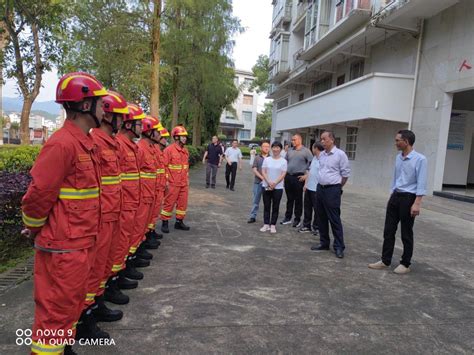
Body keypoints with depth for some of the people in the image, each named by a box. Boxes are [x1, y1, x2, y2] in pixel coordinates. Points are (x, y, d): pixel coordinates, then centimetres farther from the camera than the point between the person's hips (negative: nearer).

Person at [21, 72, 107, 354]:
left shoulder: (85, 143, 9)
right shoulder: (62, 144, -21)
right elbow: (39, 195, -19)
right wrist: (34, 230, -3)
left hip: (83, 244, 9)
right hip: (63, 248, -9)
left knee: (73, 301, 23)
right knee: (57, 310, 6)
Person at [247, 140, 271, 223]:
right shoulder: (257, 158, 5)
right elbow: (254, 169, 0)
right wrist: (262, 177, -12)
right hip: (258, 182, 1)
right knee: (256, 200, 7)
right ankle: (252, 216, 15)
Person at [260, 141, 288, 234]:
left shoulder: (283, 161, -1)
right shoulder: (267, 159, 4)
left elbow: (283, 174, -6)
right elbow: (263, 172, -1)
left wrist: (274, 183, -16)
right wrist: (269, 182, -14)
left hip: (278, 187, -1)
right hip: (266, 186, 2)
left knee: (275, 207, 4)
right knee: (266, 206, 7)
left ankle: (273, 225, 13)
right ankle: (266, 224, 15)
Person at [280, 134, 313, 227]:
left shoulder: (306, 151, -4)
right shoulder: (290, 150, 12)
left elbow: (312, 163, -8)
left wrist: (307, 175, -11)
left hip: (298, 177, -5)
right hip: (288, 177, 5)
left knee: (298, 199, 3)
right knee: (289, 198, 12)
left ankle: (297, 219, 13)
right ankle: (288, 217, 22)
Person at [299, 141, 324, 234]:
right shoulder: (314, 158, 11)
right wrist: (306, 183, 16)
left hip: (316, 189, -9)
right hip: (309, 187, 9)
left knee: (317, 209, 6)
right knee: (307, 208, 16)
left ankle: (316, 227, 19)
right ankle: (306, 226, 29)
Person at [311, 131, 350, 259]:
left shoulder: (340, 154, -9)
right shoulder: (321, 154, 11)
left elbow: (346, 173, -6)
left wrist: (337, 187, 0)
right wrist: (321, 184, 15)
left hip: (332, 190, -7)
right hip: (320, 188, 7)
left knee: (334, 219, -4)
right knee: (321, 218, 12)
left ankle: (339, 247, 5)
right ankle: (324, 243, 24)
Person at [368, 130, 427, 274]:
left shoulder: (419, 159, -13)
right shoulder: (398, 158, 9)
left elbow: (421, 184, -16)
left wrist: (417, 203, -21)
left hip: (408, 198, -7)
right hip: (395, 197, 7)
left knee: (406, 233, 5)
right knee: (388, 230, 9)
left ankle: (405, 264, 19)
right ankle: (385, 261, 19)